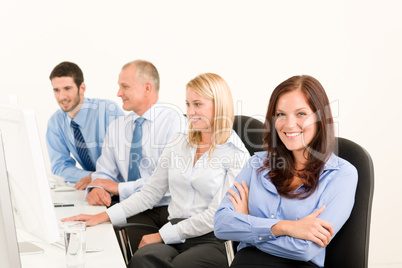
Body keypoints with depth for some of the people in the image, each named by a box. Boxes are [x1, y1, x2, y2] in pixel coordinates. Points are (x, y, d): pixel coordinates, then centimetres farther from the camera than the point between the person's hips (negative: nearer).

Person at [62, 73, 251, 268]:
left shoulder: (237, 155, -2)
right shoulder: (179, 143, 16)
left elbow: (215, 215, -7)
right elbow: (151, 192, 16)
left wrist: (162, 235, -8)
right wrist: (104, 216, 6)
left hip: (213, 240, -4)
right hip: (174, 237, 4)